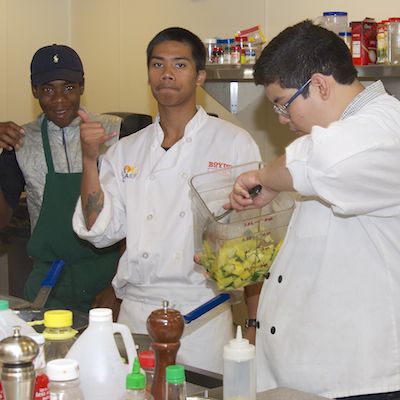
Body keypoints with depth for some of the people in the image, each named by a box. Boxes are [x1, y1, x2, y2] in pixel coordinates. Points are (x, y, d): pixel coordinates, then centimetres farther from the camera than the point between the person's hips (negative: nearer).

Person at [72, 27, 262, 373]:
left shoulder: (233, 143, -3)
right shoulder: (127, 151, 9)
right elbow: (101, 231, 3)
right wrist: (89, 160, -7)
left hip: (202, 315, -3)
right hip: (135, 312, 3)